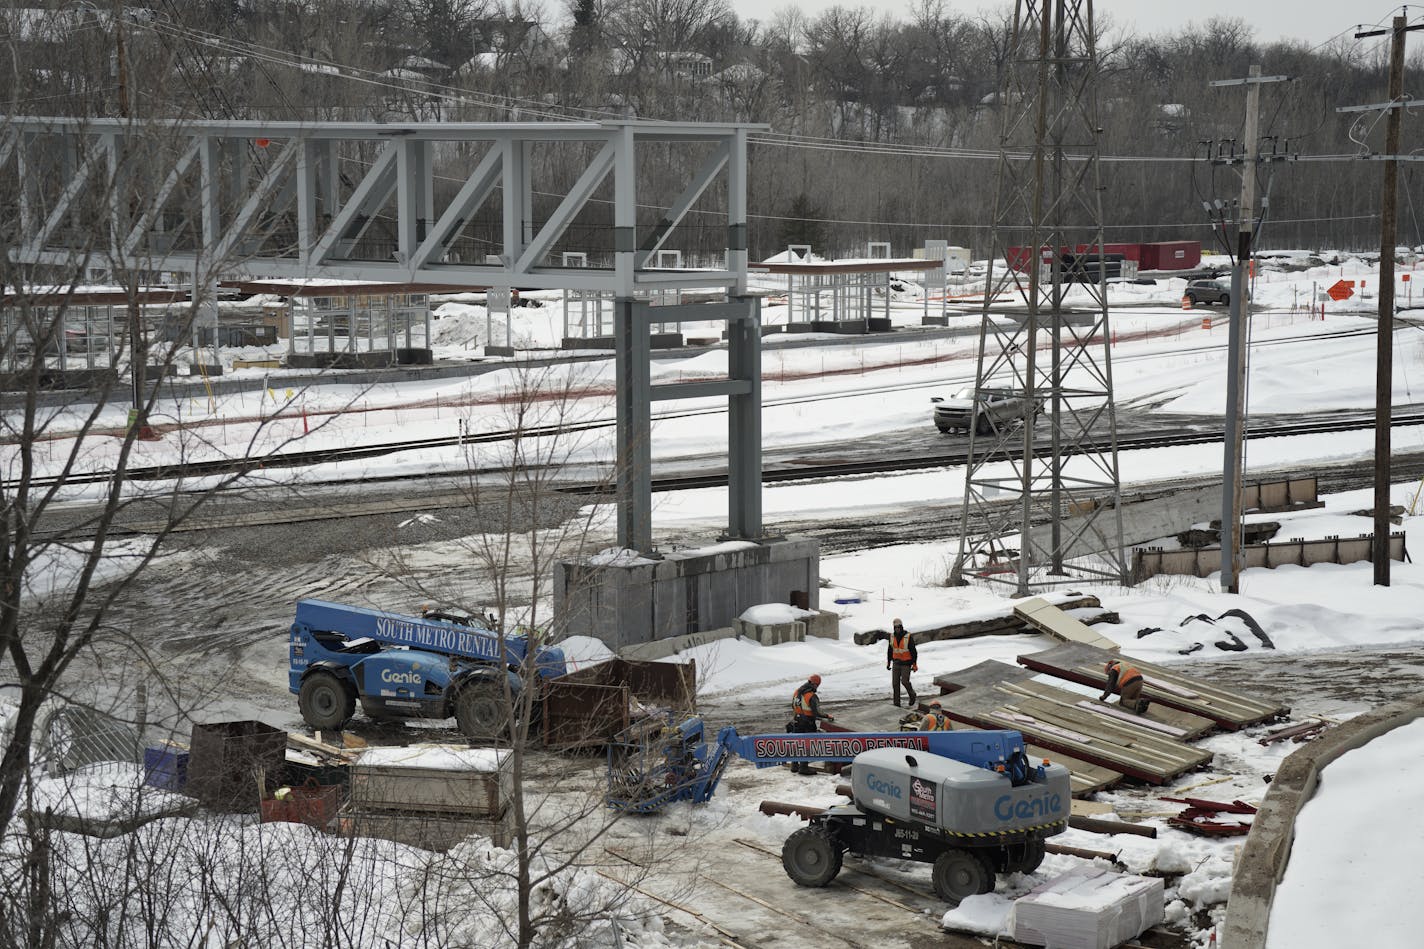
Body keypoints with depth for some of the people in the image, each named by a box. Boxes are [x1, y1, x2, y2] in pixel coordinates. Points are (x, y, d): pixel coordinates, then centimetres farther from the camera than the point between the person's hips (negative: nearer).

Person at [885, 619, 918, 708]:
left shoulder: (908, 637, -15)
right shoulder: (892, 636, -1)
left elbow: (913, 651, -11)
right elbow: (890, 650, 12)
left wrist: (915, 665, -13)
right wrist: (888, 662, 14)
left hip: (906, 664, -4)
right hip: (896, 663, 4)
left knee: (904, 681, -14)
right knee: (895, 683, -1)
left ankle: (912, 695, 16)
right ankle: (896, 704, 5)